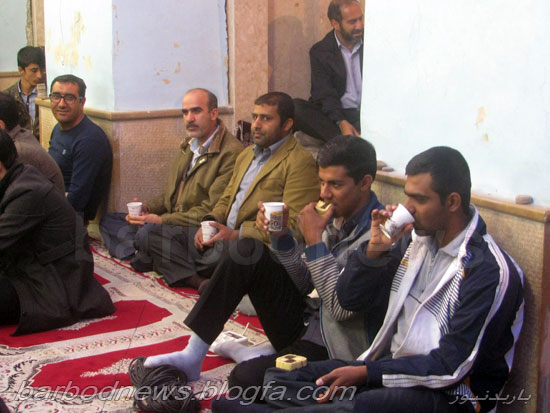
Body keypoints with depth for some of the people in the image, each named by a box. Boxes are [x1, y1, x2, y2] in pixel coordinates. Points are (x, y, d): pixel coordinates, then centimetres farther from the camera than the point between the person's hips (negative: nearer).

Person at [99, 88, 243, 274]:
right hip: (171, 220, 10)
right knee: (108, 221, 2)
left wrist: (163, 220, -20)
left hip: (198, 229, -10)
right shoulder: (188, 145, 17)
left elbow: (213, 211, -18)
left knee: (148, 233, -35)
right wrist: (147, 208, 3)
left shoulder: (231, 153, -14)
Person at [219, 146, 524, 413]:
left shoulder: (489, 270, -17)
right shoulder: (415, 238, 5)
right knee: (278, 379, -6)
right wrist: (375, 249, -9)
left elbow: (451, 367, -17)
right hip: (393, 366, 8)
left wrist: (367, 372, -20)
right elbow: (349, 300, 9)